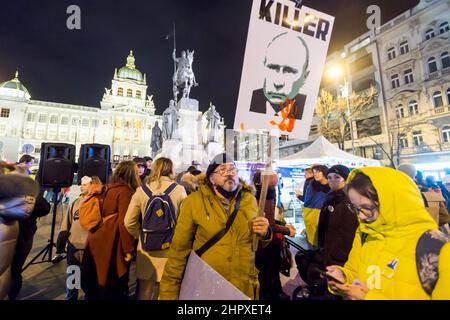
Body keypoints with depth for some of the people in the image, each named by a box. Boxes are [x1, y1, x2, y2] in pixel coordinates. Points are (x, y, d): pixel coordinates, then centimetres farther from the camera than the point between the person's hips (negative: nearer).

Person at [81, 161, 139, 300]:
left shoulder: (108, 189, 6)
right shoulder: (126, 192, -18)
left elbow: (102, 215, 13)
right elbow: (124, 223, -22)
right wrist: (128, 249, -15)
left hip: (97, 241, 8)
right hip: (112, 246, -8)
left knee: (96, 284, 23)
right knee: (114, 288, 11)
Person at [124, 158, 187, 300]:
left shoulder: (142, 190, -6)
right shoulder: (179, 190, -11)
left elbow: (129, 222, -3)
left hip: (146, 249, 2)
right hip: (171, 249, -1)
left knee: (144, 293, 21)